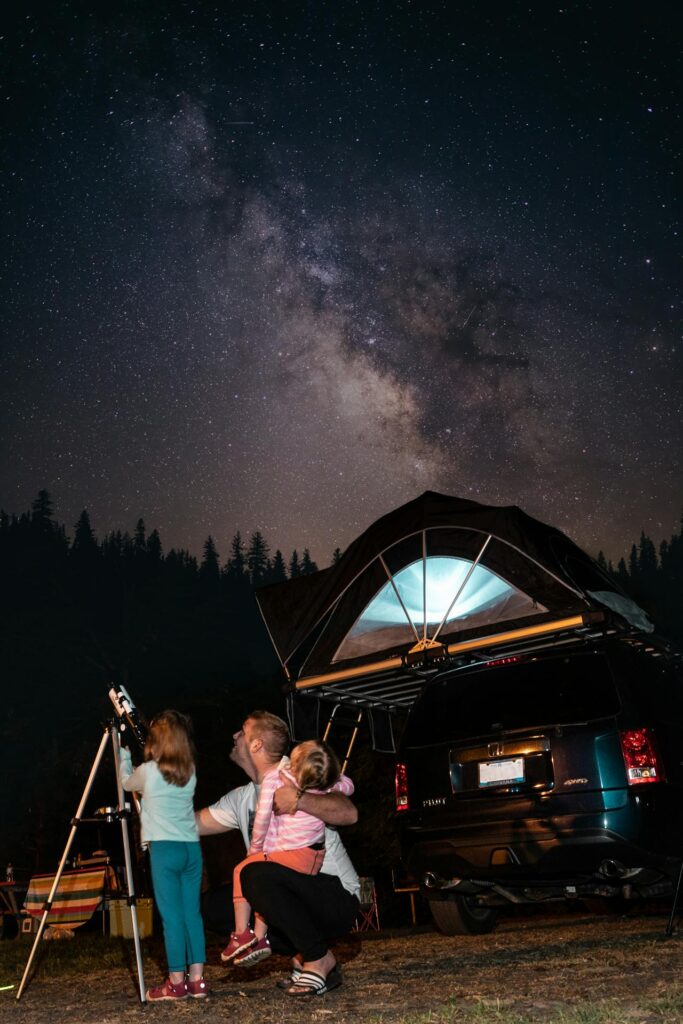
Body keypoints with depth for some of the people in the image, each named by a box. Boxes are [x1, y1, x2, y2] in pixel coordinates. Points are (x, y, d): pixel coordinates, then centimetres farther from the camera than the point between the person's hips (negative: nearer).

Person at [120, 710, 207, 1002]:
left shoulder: (149, 771, -5)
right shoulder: (190, 773, 9)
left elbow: (127, 782, 17)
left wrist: (123, 755, 31)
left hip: (164, 849, -5)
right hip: (192, 848, 5)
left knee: (172, 916, -3)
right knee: (192, 913, 8)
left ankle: (176, 982, 0)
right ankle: (196, 980, 9)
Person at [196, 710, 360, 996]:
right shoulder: (240, 798, 10)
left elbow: (349, 813, -28)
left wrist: (299, 799, -40)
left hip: (338, 900, -8)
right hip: (297, 904, 8)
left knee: (256, 874, -31)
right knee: (214, 904, -1)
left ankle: (320, 960, -13)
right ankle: (301, 955, 2)